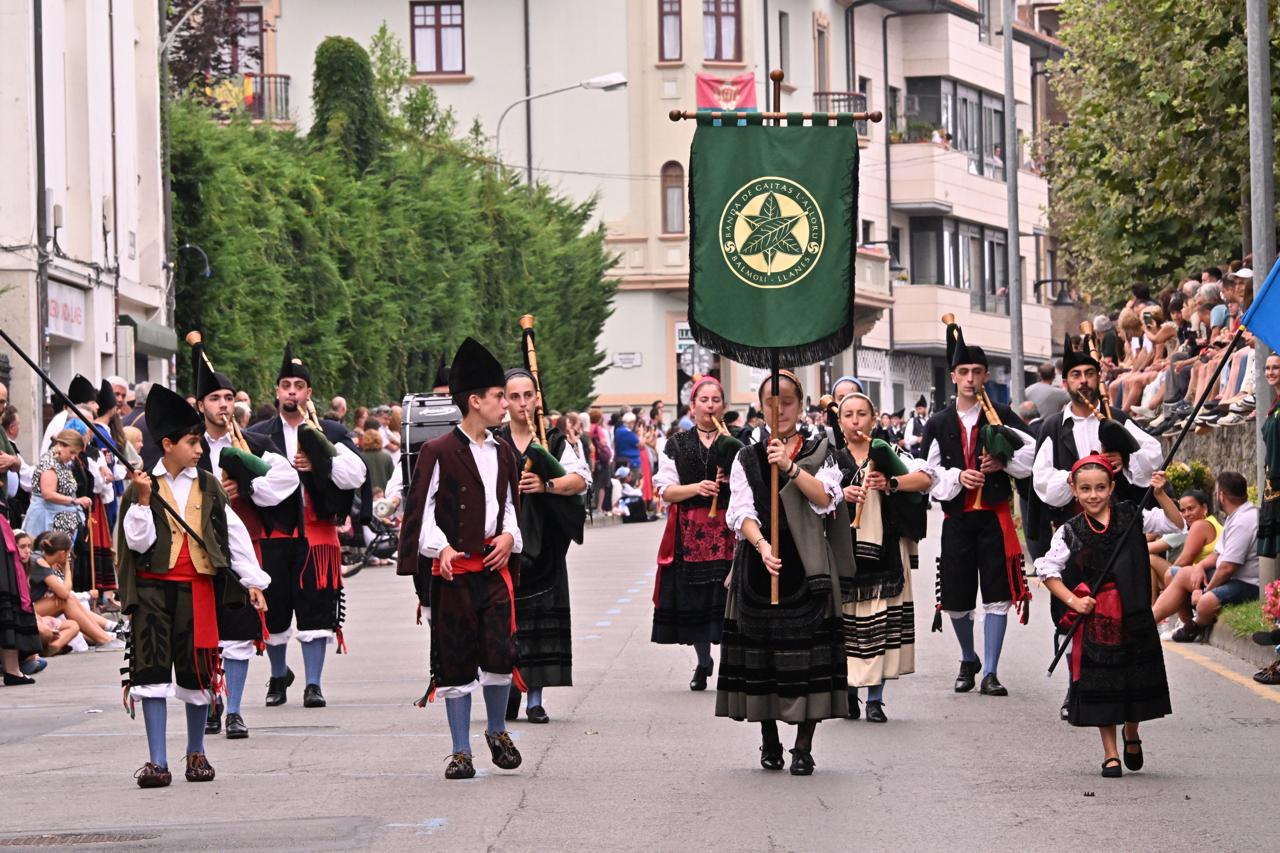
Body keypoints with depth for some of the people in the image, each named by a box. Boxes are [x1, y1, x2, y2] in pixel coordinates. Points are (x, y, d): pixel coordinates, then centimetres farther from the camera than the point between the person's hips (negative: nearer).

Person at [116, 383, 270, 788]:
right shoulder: (142, 487, 0)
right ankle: (157, 761, -5)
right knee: (152, 669, -7)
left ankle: (196, 752, 24)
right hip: (153, 588, -2)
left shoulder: (208, 487, 7)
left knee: (198, 671, 7)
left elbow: (235, 534, 11)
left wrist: (252, 581, 9)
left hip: (196, 588, 2)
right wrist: (143, 499, -18)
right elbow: (138, 542, -7)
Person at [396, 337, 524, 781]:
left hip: (494, 565, 4)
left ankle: (497, 730, 18)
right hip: (453, 570, -4)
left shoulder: (502, 452, 13)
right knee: (455, 658, 1)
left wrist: (509, 536, 3)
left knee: (500, 651, -6)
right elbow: (421, 509, -7)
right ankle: (461, 751, 9)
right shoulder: (438, 452, -6)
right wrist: (441, 548, -20)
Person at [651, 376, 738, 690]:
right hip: (690, 531, 1)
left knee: (727, 595, -9)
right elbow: (665, 490, 2)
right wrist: (696, 488, -14)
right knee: (694, 598, 3)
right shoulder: (677, 444, 9)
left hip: (728, 530, -1)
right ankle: (703, 662, 19)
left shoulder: (736, 443, 9)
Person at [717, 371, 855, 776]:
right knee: (759, 648, 2)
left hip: (806, 568, -1)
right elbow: (740, 511, -3)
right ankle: (769, 742, 17)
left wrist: (790, 467, -20)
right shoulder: (747, 458, 10)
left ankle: (803, 749, -1)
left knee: (808, 653, -6)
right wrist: (761, 545, -21)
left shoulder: (819, 453, 8)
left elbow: (826, 499, -8)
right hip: (758, 563, 1)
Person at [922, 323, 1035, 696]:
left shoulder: (1002, 416, 4)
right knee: (955, 598, 3)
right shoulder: (938, 424, 6)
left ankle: (989, 673, 1)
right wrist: (957, 477, -14)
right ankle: (968, 660, 29)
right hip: (957, 518, 1)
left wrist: (1004, 464, -12)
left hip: (994, 516, -1)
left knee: (996, 595, -5)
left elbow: (1032, 455, 4)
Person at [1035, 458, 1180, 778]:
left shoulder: (1131, 518, 1)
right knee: (1101, 682, 3)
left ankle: (1131, 735, 37)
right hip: (1094, 616, -1)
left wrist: (1161, 494, -17)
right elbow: (1047, 571, 1)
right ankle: (1110, 754, 13)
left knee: (1138, 678, 9)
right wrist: (1073, 601, -9)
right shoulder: (1070, 532, -2)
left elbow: (1175, 524, -2)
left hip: (1133, 613, 1)